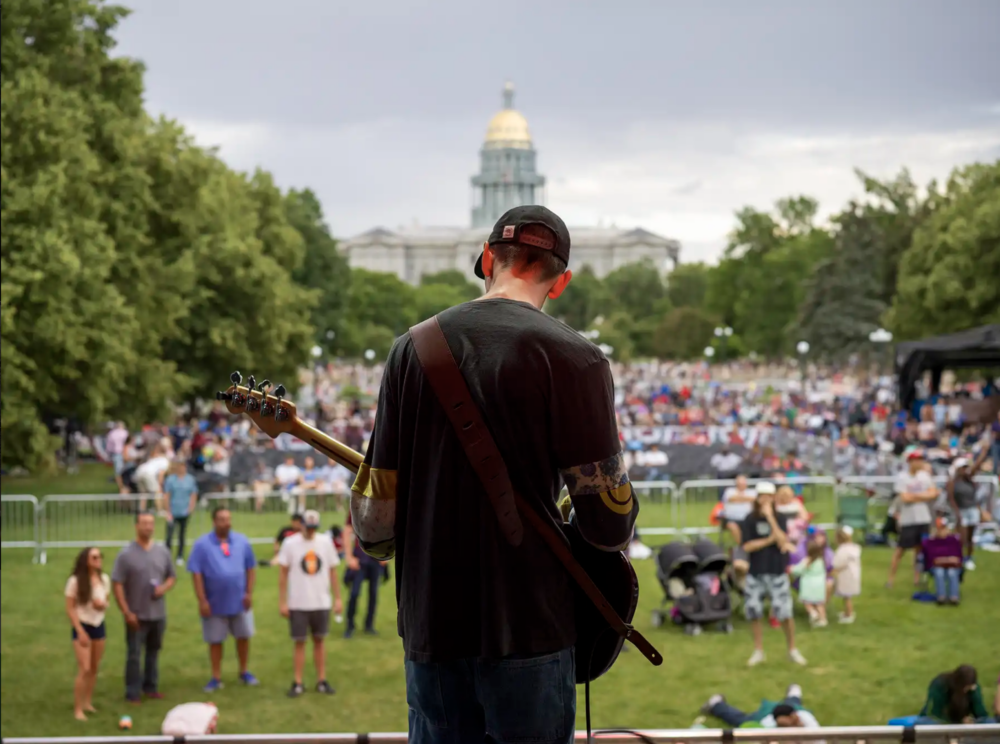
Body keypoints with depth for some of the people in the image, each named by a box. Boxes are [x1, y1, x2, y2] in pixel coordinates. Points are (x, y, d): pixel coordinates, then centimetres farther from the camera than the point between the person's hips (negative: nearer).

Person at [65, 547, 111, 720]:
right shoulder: (75, 581, -15)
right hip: (82, 627, -5)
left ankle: (88, 702, 25)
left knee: (94, 668, 11)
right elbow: (70, 609, -11)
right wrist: (80, 631, -15)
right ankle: (78, 709, -2)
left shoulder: (104, 579, 0)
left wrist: (103, 604, -11)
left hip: (99, 625, 5)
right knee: (84, 669, -10)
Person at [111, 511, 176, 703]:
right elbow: (117, 584, -9)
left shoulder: (162, 552, 6)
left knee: (154, 651, 13)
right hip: (136, 615, -4)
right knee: (134, 654, 0)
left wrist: (164, 587, -8)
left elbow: (172, 576, 16)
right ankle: (133, 693, 8)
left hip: (158, 614, 4)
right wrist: (126, 612, -13)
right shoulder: (126, 555, -7)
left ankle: (151, 687, 26)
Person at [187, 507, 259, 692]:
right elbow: (196, 574, -9)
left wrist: (249, 593, 0)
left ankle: (244, 673, 27)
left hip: (239, 601, 3)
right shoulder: (202, 544, -8)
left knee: (243, 636, 10)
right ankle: (216, 678, 17)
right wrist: (202, 601, -13)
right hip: (215, 604, -3)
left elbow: (250, 568, 7)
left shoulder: (242, 542, 1)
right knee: (215, 641, 6)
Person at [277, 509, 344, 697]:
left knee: (320, 641, 8)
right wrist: (282, 602, -6)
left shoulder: (326, 542, 3)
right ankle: (298, 683, 6)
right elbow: (283, 574, -2)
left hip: (321, 603, 2)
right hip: (298, 603, -2)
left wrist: (337, 598, 5)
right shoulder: (290, 543, -5)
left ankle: (321, 681, 14)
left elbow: (332, 571, 8)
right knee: (300, 643, 1)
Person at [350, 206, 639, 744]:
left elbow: (375, 513, 6)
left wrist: (375, 544, 27)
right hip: (529, 624, -4)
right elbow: (609, 521, -11)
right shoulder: (572, 357, -10)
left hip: (430, 622, 4)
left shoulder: (412, 347, 4)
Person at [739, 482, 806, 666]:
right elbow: (747, 546, -7)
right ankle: (758, 651, 17)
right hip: (756, 573, 1)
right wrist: (769, 540, -13)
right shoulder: (750, 520, 1)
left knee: (784, 613, -5)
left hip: (777, 573, -1)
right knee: (753, 613, 3)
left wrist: (770, 517, -17)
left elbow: (782, 541, -16)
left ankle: (792, 650, 11)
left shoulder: (779, 518, 0)